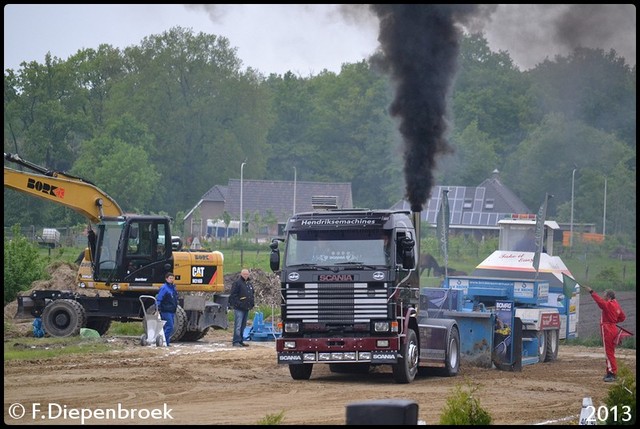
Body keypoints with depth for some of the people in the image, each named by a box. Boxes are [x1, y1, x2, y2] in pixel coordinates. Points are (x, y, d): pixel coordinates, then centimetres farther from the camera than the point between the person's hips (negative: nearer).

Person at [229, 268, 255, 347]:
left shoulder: (249, 284, 18)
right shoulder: (237, 283, -8)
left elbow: (252, 295, 28)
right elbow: (233, 295, -13)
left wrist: (252, 303, 14)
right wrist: (237, 303, -19)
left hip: (246, 308, 8)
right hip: (239, 309, -8)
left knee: (243, 326, 12)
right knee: (238, 325, -11)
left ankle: (241, 341, 17)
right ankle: (236, 341, -11)